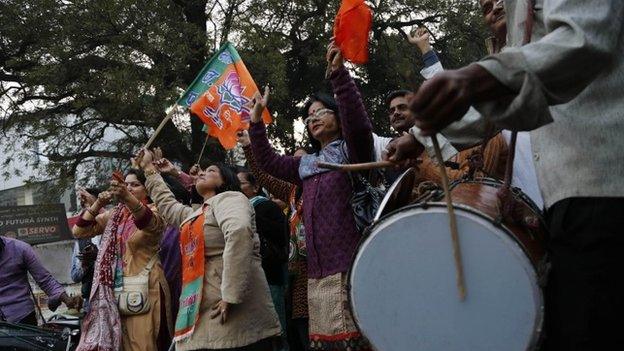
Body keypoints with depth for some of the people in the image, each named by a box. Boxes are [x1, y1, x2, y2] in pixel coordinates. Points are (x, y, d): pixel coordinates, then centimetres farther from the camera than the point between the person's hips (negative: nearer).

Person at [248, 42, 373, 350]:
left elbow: (358, 123, -16)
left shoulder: (350, 150, 3)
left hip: (351, 265, -7)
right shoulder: (306, 164, 23)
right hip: (318, 271, 7)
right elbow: (268, 161, 27)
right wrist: (256, 119, 22)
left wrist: (339, 72, -23)